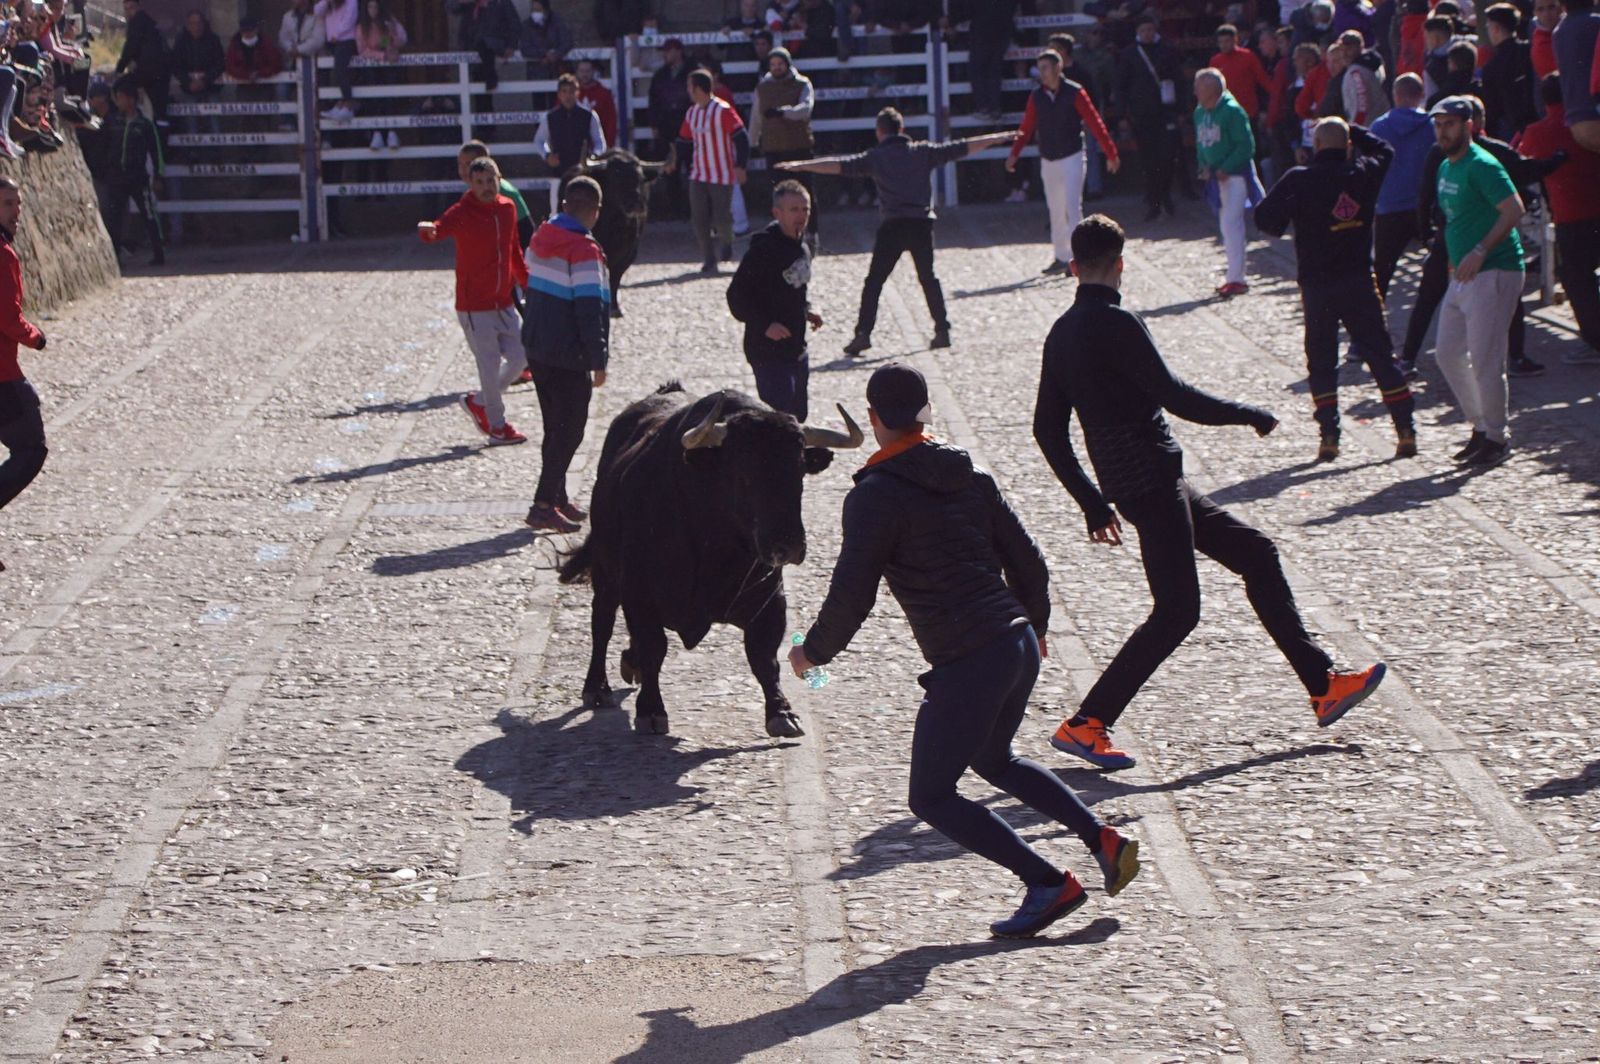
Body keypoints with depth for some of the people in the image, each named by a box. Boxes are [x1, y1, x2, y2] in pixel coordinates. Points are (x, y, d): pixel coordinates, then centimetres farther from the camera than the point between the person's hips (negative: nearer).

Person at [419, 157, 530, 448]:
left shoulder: (508, 209, 6)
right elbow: (441, 228, -36)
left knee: (520, 357, 7)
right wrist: (428, 231, -58)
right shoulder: (462, 213, -14)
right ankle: (497, 426, 13)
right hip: (474, 307, -7)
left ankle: (478, 402, 26)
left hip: (504, 303, 7)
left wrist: (528, 282, 24)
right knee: (490, 365, -3)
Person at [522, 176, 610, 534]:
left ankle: (557, 498, 25)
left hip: (536, 350, 8)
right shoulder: (583, 251, -17)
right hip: (568, 358, -8)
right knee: (568, 432, -4)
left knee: (556, 428, 18)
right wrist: (599, 360, -16)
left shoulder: (540, 240, 8)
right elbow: (590, 309, -20)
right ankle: (544, 505, -9)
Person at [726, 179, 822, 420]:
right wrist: (765, 325, -24)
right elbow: (737, 297, -16)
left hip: (796, 349, 9)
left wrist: (806, 311, 7)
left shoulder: (802, 248, 9)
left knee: (798, 414, 16)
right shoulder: (763, 249, -17)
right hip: (768, 352, -9)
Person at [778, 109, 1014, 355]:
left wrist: (800, 165, -6)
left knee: (874, 281, 2)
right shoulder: (924, 152, 11)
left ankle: (863, 333, -8)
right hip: (922, 223, 2)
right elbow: (964, 148, 14)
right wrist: (999, 138, 23)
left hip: (892, 224, -2)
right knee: (928, 278, 19)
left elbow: (838, 165, -5)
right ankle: (942, 330, 16)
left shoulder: (874, 157, 5)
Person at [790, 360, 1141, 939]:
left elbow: (851, 596, -12)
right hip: (1020, 647, 8)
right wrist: (1035, 626, 33)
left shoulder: (875, 496, -9)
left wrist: (813, 652, 6)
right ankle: (1104, 839, 19)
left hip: (965, 664, -8)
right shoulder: (972, 477, 11)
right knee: (994, 761, 31)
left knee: (932, 798, 6)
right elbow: (1028, 561, 15)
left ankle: (1048, 884, -2)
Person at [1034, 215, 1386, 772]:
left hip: (1147, 485, 9)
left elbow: (1048, 429, 13)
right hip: (1150, 481, -9)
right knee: (1176, 612, -5)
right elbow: (1173, 395, -20)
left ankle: (1323, 686, 17)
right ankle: (1085, 724, -4)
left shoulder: (1063, 333, 10)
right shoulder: (1117, 324, -16)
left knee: (1256, 553, 14)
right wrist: (1249, 414, -7)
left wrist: (1094, 504, 18)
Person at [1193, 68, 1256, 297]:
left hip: (1235, 174, -8)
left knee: (1231, 223, -13)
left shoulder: (1232, 111, -15)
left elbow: (1246, 146, -16)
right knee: (1226, 224, 11)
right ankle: (1235, 275, 19)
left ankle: (1236, 279, -11)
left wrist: (1225, 169, -18)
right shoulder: (1200, 112, 8)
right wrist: (1205, 166, 1)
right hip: (1217, 175, 8)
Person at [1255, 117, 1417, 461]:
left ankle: (1329, 436, -1)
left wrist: (1284, 225, 8)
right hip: (1359, 283, 2)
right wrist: (1353, 131, 21)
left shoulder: (1299, 181, -9)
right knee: (1381, 356, 8)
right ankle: (1406, 430, 4)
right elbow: (1385, 151, 22)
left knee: (1321, 361, 8)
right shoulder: (1363, 174, 0)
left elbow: (1265, 217, -12)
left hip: (1317, 286, -2)